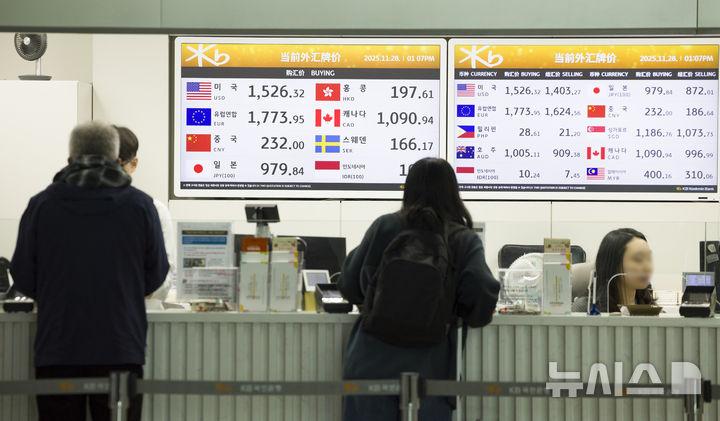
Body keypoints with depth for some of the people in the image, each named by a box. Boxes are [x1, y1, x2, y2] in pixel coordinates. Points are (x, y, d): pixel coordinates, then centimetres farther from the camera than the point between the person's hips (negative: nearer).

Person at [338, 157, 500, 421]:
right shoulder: (466, 241, -2)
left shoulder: (383, 227, 2)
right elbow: (482, 294, -14)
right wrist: (472, 317, 8)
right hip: (428, 367, -1)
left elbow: (349, 286, 7)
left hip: (373, 361, 1)